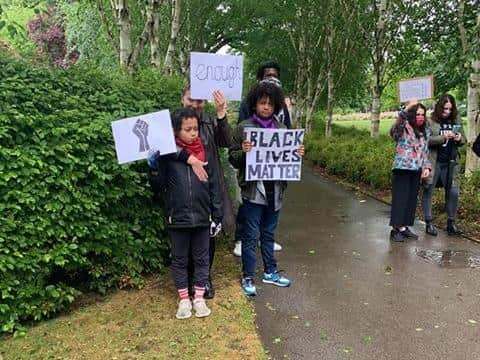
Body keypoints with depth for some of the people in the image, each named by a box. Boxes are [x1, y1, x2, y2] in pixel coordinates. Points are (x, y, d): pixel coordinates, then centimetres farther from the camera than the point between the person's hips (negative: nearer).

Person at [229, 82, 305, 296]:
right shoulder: (243, 127, -4)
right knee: (250, 236, 4)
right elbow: (232, 158, -4)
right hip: (253, 190, -4)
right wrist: (243, 152, -24)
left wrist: (297, 154, -4)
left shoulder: (281, 128, 8)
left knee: (268, 234, 18)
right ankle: (248, 277, 17)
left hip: (274, 189, 4)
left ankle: (270, 272, 32)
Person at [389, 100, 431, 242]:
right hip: (402, 170, -7)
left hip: (416, 172, 7)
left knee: (412, 199, 8)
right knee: (400, 199, -5)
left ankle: (404, 227, 16)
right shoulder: (404, 128, -5)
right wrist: (406, 110, -39)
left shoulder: (423, 133, 15)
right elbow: (395, 127, -29)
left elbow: (425, 152, 19)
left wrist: (426, 167, 5)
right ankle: (396, 229, 0)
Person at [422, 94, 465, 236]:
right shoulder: (430, 121, -5)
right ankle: (429, 223, 14)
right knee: (428, 191, 2)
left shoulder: (456, 121, 9)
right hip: (433, 162, -4)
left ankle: (451, 223, 19)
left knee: (453, 192, 5)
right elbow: (426, 140, -14)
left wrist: (459, 138, -6)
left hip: (451, 163, 4)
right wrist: (443, 137, -24)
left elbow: (463, 140, 17)